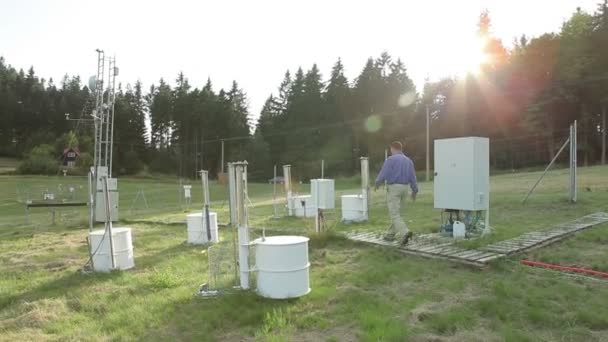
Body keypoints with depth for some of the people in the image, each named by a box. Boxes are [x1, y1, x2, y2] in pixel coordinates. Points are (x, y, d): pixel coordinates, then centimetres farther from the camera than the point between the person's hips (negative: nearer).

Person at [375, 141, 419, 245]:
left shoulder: (390, 159, -9)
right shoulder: (408, 160, 11)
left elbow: (383, 174, -12)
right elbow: (413, 177, 11)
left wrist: (377, 183, 5)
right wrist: (414, 190, 17)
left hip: (393, 188, -7)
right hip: (404, 188, 7)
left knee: (394, 214, -8)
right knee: (396, 212, 16)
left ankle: (404, 232, -26)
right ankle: (390, 234, 23)